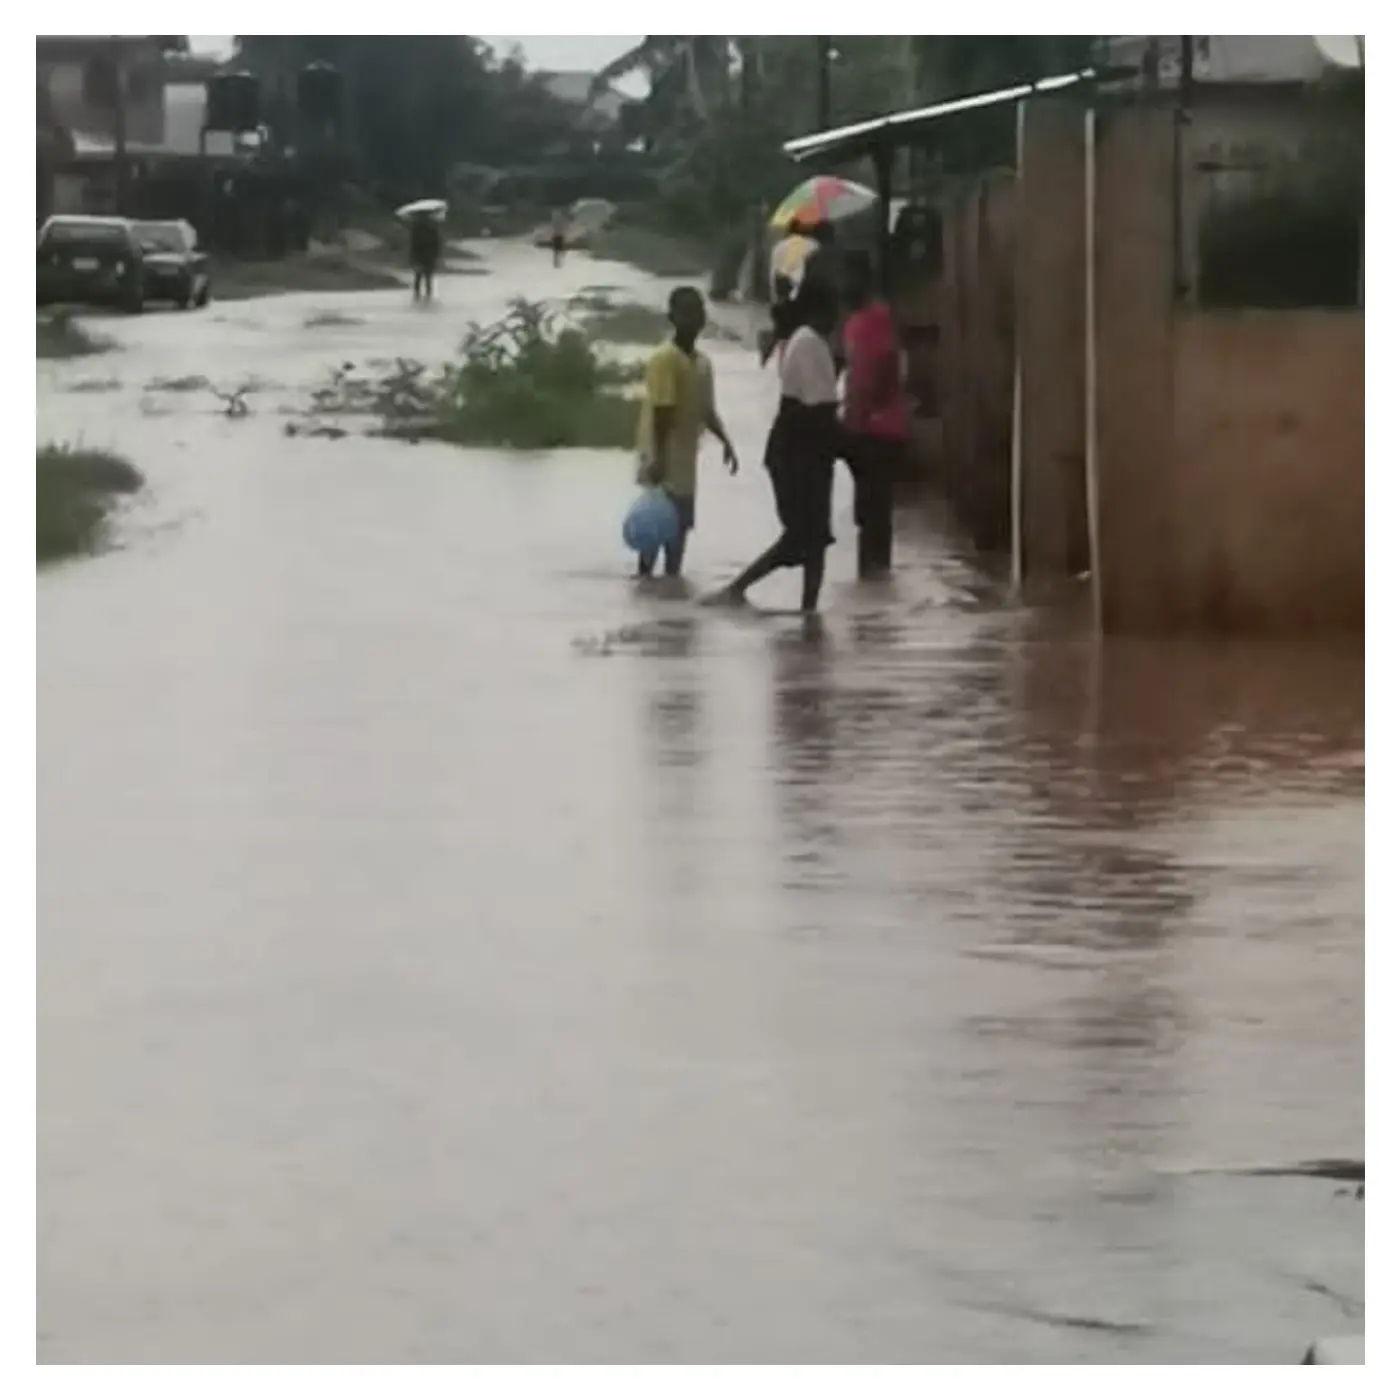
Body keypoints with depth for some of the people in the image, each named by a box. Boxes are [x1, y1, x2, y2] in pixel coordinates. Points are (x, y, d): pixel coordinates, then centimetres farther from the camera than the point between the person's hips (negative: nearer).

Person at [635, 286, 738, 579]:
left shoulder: (703, 362, 11)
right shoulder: (664, 359, -17)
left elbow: (706, 410, 19)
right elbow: (661, 413, -21)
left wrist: (726, 443, 10)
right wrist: (658, 458, -24)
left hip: (685, 456, 9)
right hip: (664, 456, -9)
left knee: (681, 522, 11)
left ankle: (672, 578, 19)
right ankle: (645, 577, 0)